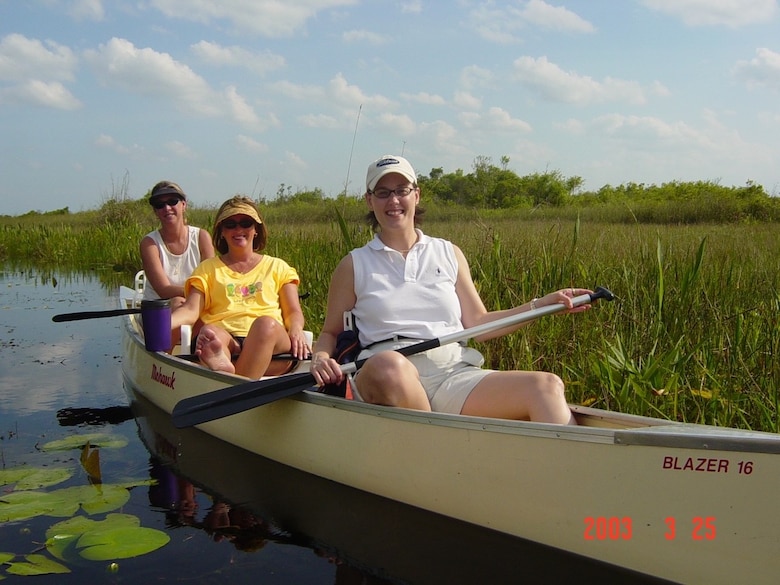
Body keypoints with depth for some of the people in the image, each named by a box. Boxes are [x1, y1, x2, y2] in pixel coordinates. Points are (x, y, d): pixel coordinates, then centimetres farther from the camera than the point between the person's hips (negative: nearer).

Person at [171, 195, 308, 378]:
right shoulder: (207, 269, 24)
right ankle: (222, 367, -69)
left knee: (265, 322, -35)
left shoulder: (277, 267, 25)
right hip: (223, 341, 0)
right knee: (209, 332, -35)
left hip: (271, 342, 0)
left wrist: (296, 329, -9)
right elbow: (191, 310, 9)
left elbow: (293, 312, 16)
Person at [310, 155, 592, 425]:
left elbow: (476, 323, 18)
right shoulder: (354, 265, 14)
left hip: (455, 377, 2)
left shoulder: (449, 254, 19)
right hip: (383, 379, -2)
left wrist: (543, 304, 10)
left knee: (546, 385, -24)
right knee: (389, 364, -41)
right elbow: (330, 332, 16)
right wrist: (320, 359, -7)